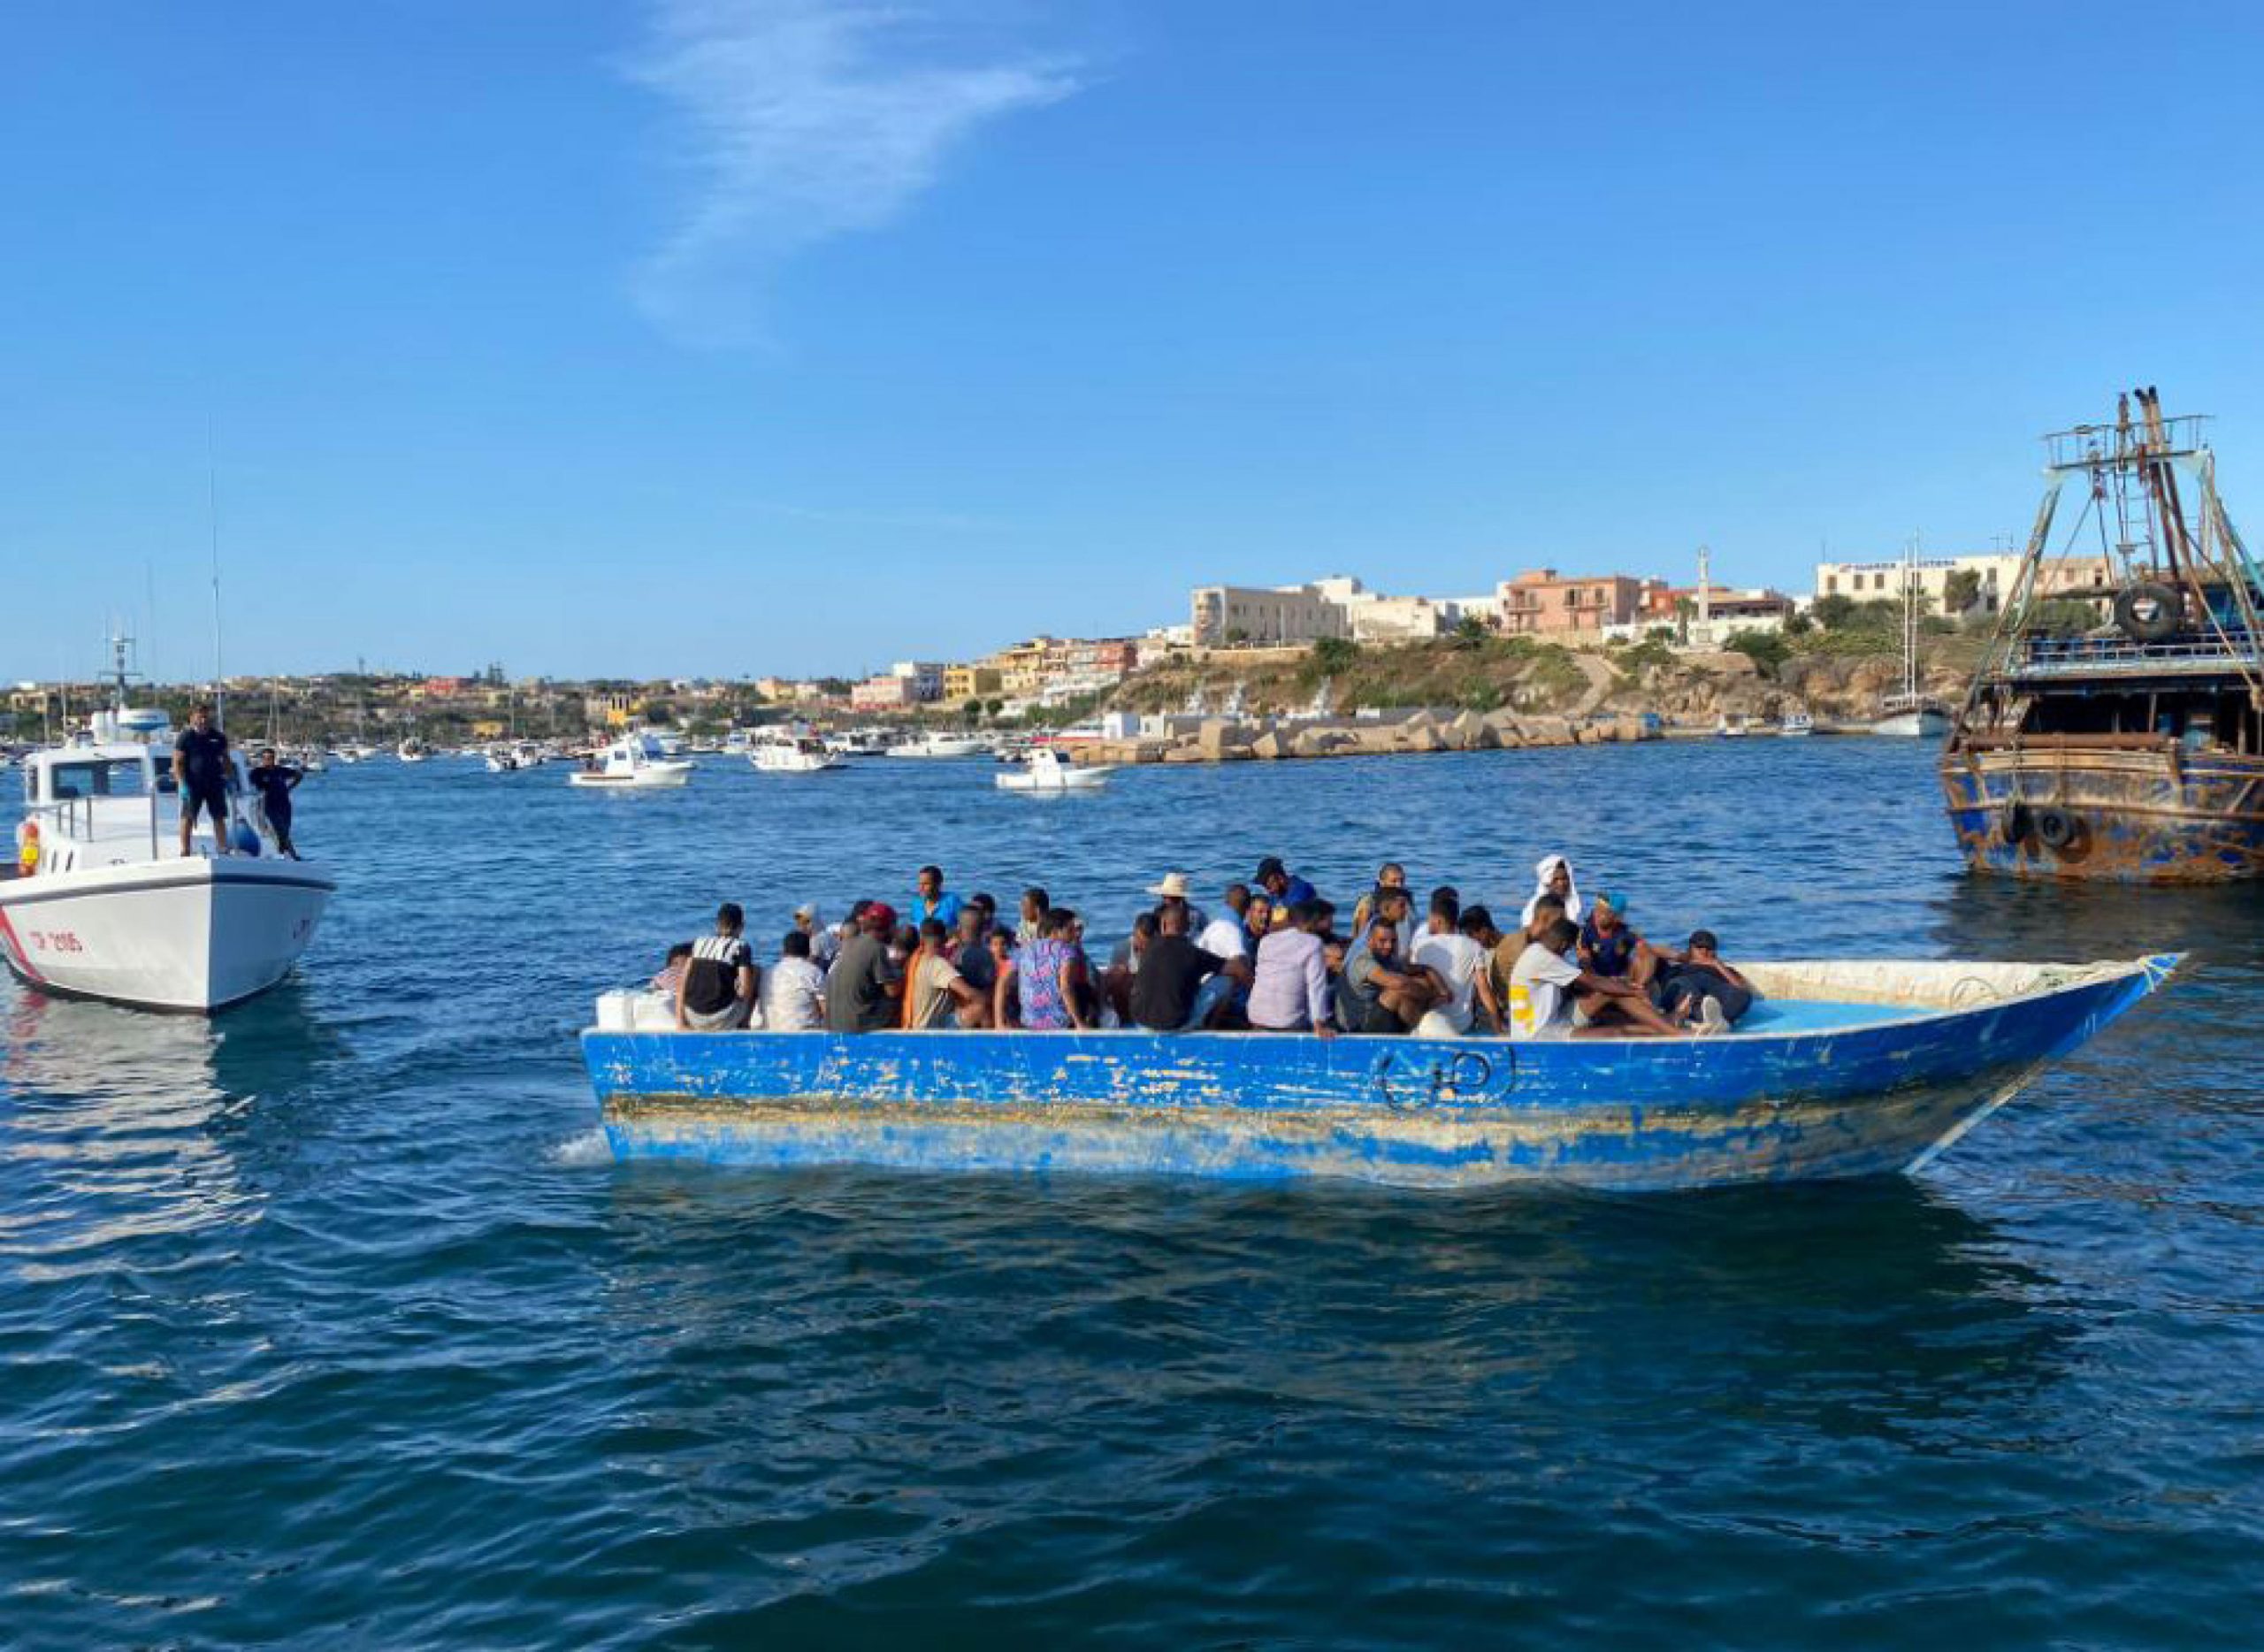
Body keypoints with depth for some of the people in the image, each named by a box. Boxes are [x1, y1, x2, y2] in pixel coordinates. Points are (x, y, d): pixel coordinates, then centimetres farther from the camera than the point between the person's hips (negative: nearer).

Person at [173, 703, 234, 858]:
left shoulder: (218, 737, 10)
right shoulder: (186, 737, -3)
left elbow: (225, 759, 20)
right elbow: (177, 762, -5)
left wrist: (228, 779, 11)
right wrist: (182, 784, -15)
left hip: (214, 783, 4)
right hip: (192, 784, -4)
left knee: (219, 818, 6)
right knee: (188, 818, -2)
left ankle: (223, 849, 11)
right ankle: (185, 852, 0)